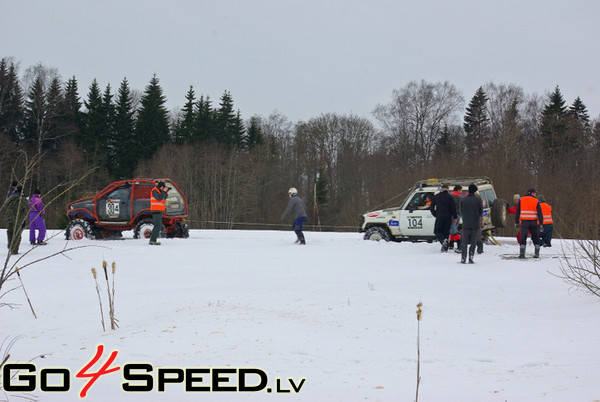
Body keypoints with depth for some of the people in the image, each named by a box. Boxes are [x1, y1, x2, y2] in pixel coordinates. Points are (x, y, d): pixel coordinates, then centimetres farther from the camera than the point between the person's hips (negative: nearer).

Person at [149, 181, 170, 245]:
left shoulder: (158, 191, 18)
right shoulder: (155, 191, -12)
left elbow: (164, 198, 18)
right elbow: (159, 198, -23)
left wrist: (166, 192, 4)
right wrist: (164, 191, -16)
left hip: (159, 211, 11)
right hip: (156, 210, -11)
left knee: (159, 226, 12)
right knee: (158, 225, -15)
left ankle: (152, 240, 14)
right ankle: (152, 241, -17)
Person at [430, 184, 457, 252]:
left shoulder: (436, 196, 5)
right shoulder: (450, 197, -1)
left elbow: (432, 207, 6)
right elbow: (453, 208, -6)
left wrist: (435, 214, 16)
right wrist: (454, 217, 1)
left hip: (439, 217, -1)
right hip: (448, 217, 1)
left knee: (437, 231, 6)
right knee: (446, 232, 8)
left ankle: (443, 240, -23)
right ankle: (445, 248, 4)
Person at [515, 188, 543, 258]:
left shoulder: (521, 200, 6)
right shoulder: (536, 201, 3)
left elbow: (517, 212, 4)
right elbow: (539, 213, -1)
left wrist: (516, 222, 8)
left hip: (524, 222, 0)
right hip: (533, 222, 0)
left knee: (523, 237, -2)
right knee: (535, 237, 12)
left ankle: (522, 253, -13)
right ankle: (537, 253, 11)